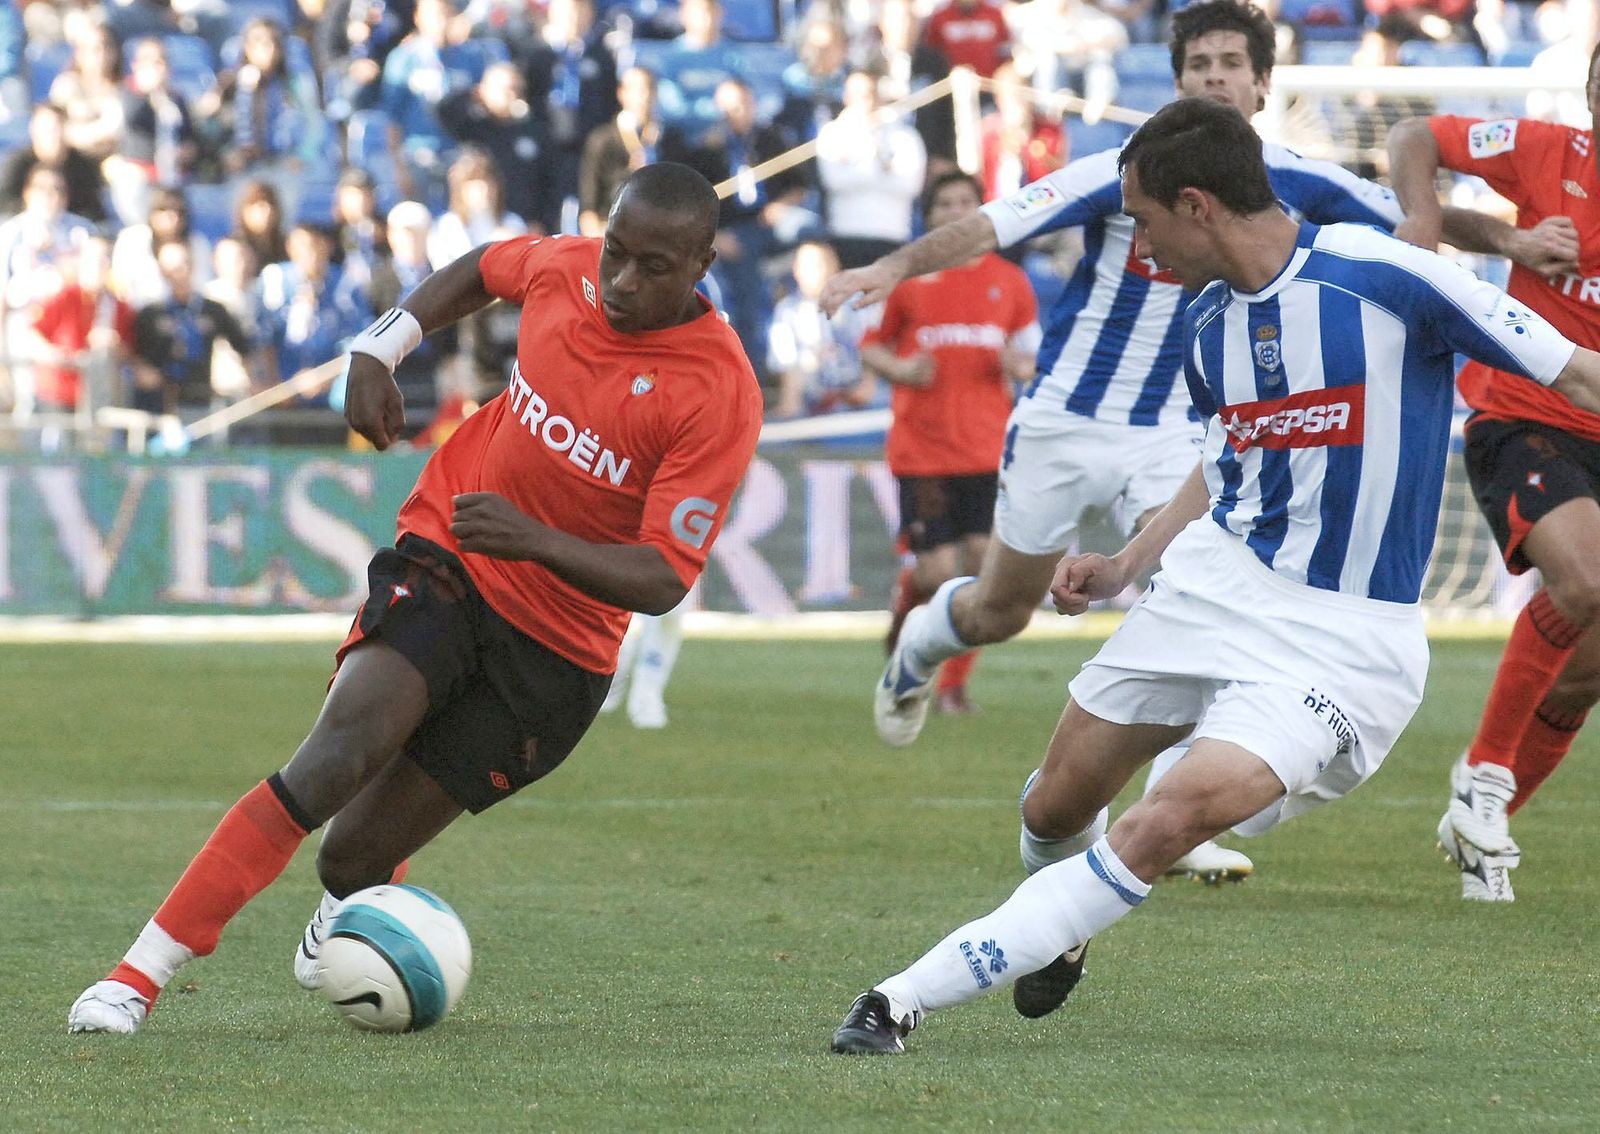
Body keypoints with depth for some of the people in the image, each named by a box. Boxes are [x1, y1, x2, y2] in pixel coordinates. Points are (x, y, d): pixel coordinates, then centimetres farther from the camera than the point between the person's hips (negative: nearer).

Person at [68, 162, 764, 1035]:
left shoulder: (720, 394, -19)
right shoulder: (565, 266, -6)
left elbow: (662, 581, -21)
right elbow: (481, 270, 20)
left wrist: (535, 539, -35)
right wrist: (377, 349, 8)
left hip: (554, 650, -2)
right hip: (446, 556, 2)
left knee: (354, 858, -4)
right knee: (338, 755, -25)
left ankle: (345, 910, 37)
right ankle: (137, 977, -23)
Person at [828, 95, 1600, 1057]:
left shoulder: (1386, 278, -17)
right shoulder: (1209, 328, 5)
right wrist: (1126, 566, 17)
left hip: (1344, 640, -7)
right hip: (1214, 583, 7)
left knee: (1173, 820, -24)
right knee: (1056, 808, 11)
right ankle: (1061, 935, 46)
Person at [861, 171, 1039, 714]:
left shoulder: (1009, 282, 8)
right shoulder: (908, 280, 4)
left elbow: (1033, 357, 17)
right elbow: (871, 346, 12)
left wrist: (1020, 366, -6)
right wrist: (899, 369, -9)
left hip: (987, 450, 2)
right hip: (920, 451, -1)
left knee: (980, 565, -8)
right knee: (937, 573, -8)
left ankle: (954, 684, 6)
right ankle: (906, 608, 27)